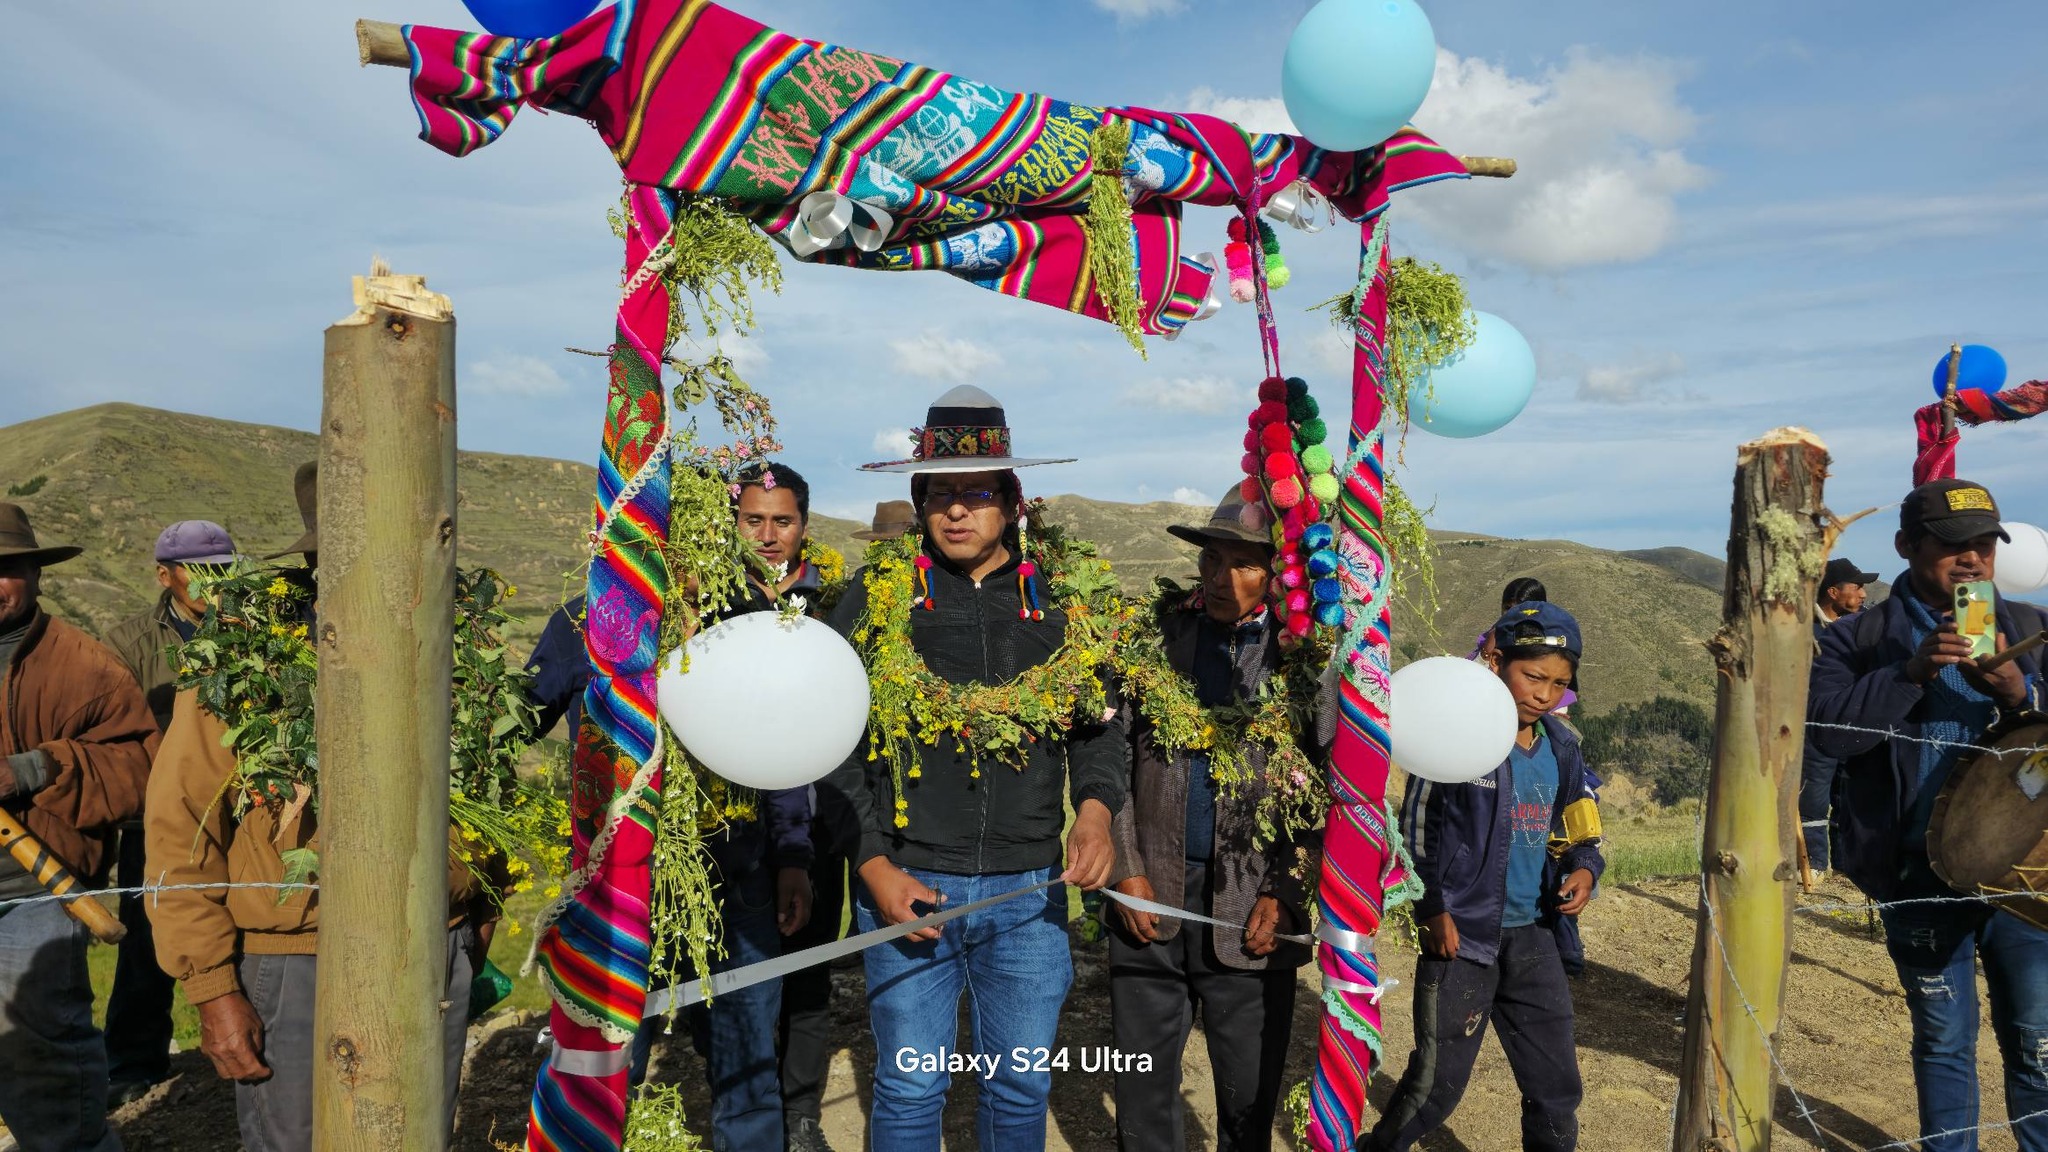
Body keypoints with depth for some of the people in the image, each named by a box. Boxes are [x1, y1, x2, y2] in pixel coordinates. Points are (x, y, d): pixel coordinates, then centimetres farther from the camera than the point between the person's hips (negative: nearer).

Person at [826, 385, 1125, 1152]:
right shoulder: (878, 597, -2)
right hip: (908, 886, -2)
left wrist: (1096, 807, -9)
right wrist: (873, 865, -9)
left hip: (1030, 889, 2)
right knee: (911, 1087, 9)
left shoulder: (1058, 602, 3)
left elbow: (1100, 726, 10)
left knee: (1022, 1086, 15)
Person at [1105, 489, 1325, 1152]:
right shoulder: (1155, 634, 4)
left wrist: (1287, 895, -8)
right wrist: (1126, 870, -2)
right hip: (1151, 898, 2)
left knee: (1249, 1098, 10)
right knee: (1142, 1087, 12)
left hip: (1251, 913, -1)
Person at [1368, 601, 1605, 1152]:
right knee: (1439, 1079, 3)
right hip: (1462, 933, -5)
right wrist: (1431, 908, -12)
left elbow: (1579, 828, 17)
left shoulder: (1562, 748, 6)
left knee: (1556, 1083, 13)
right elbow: (1416, 826, -8)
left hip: (1534, 935, 6)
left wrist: (1584, 868, -4)